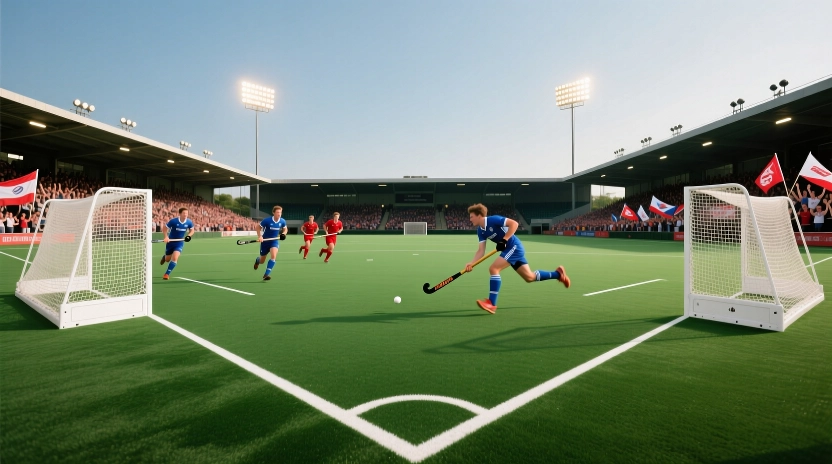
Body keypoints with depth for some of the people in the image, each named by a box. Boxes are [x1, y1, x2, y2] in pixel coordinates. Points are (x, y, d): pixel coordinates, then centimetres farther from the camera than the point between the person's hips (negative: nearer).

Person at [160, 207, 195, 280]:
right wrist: (166, 236, -20)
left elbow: (192, 230, 6)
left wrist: (189, 236, -14)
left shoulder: (189, 222, -13)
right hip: (170, 242, -1)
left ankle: (167, 274, -2)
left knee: (175, 258, -19)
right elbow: (164, 228, -6)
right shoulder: (173, 221, -20)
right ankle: (165, 257, 54)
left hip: (180, 243, 1)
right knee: (167, 260, 13)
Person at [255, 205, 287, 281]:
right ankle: (257, 260, 53)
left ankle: (266, 274, -17)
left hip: (274, 241, 2)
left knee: (274, 256, -26)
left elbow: (285, 229, 9)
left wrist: (283, 234, -12)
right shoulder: (267, 220, -21)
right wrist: (259, 236, -21)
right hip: (265, 241, -2)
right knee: (262, 261, 12)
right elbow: (258, 228, -6)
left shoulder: (282, 221, -11)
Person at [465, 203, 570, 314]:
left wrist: (504, 240, -27)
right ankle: (558, 273, 33)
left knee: (493, 269, -20)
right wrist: (471, 263, -13)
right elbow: (481, 250, 1)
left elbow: (514, 223, -23)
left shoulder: (493, 220, -19)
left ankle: (491, 304, -15)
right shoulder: (480, 231, 4)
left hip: (514, 247, -9)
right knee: (530, 277, 15)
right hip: (509, 249, 9)